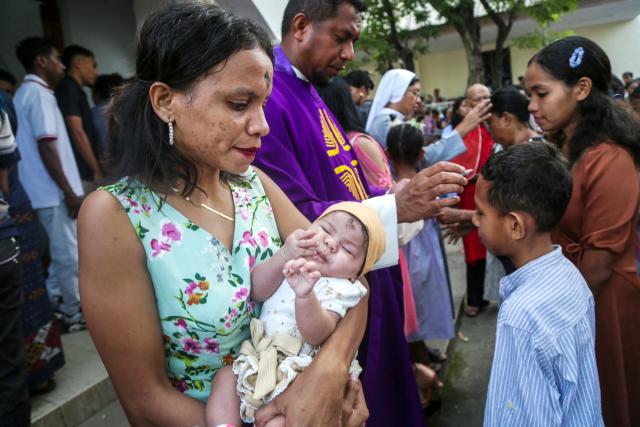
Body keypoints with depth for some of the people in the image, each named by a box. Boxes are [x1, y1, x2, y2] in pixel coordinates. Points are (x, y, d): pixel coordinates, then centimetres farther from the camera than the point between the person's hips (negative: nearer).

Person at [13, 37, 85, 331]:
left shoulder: (25, 93, 17)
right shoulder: (39, 94, -14)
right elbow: (46, 148, -21)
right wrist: (69, 192, -19)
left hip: (43, 190, 10)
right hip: (53, 191, -10)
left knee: (60, 251, 20)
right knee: (69, 253, 0)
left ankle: (55, 300, 30)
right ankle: (75, 312, 11)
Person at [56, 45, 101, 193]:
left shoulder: (74, 91, 21)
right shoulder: (69, 88, -7)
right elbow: (77, 133, -15)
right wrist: (97, 170, -13)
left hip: (84, 173, 9)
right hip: (81, 174, -9)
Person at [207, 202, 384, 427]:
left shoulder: (342, 289, -12)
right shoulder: (290, 262, 4)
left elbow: (316, 335, -26)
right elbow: (256, 292, -8)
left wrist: (305, 296, -45)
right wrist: (283, 256, -22)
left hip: (300, 370, -6)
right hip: (261, 356, 6)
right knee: (225, 377, -8)